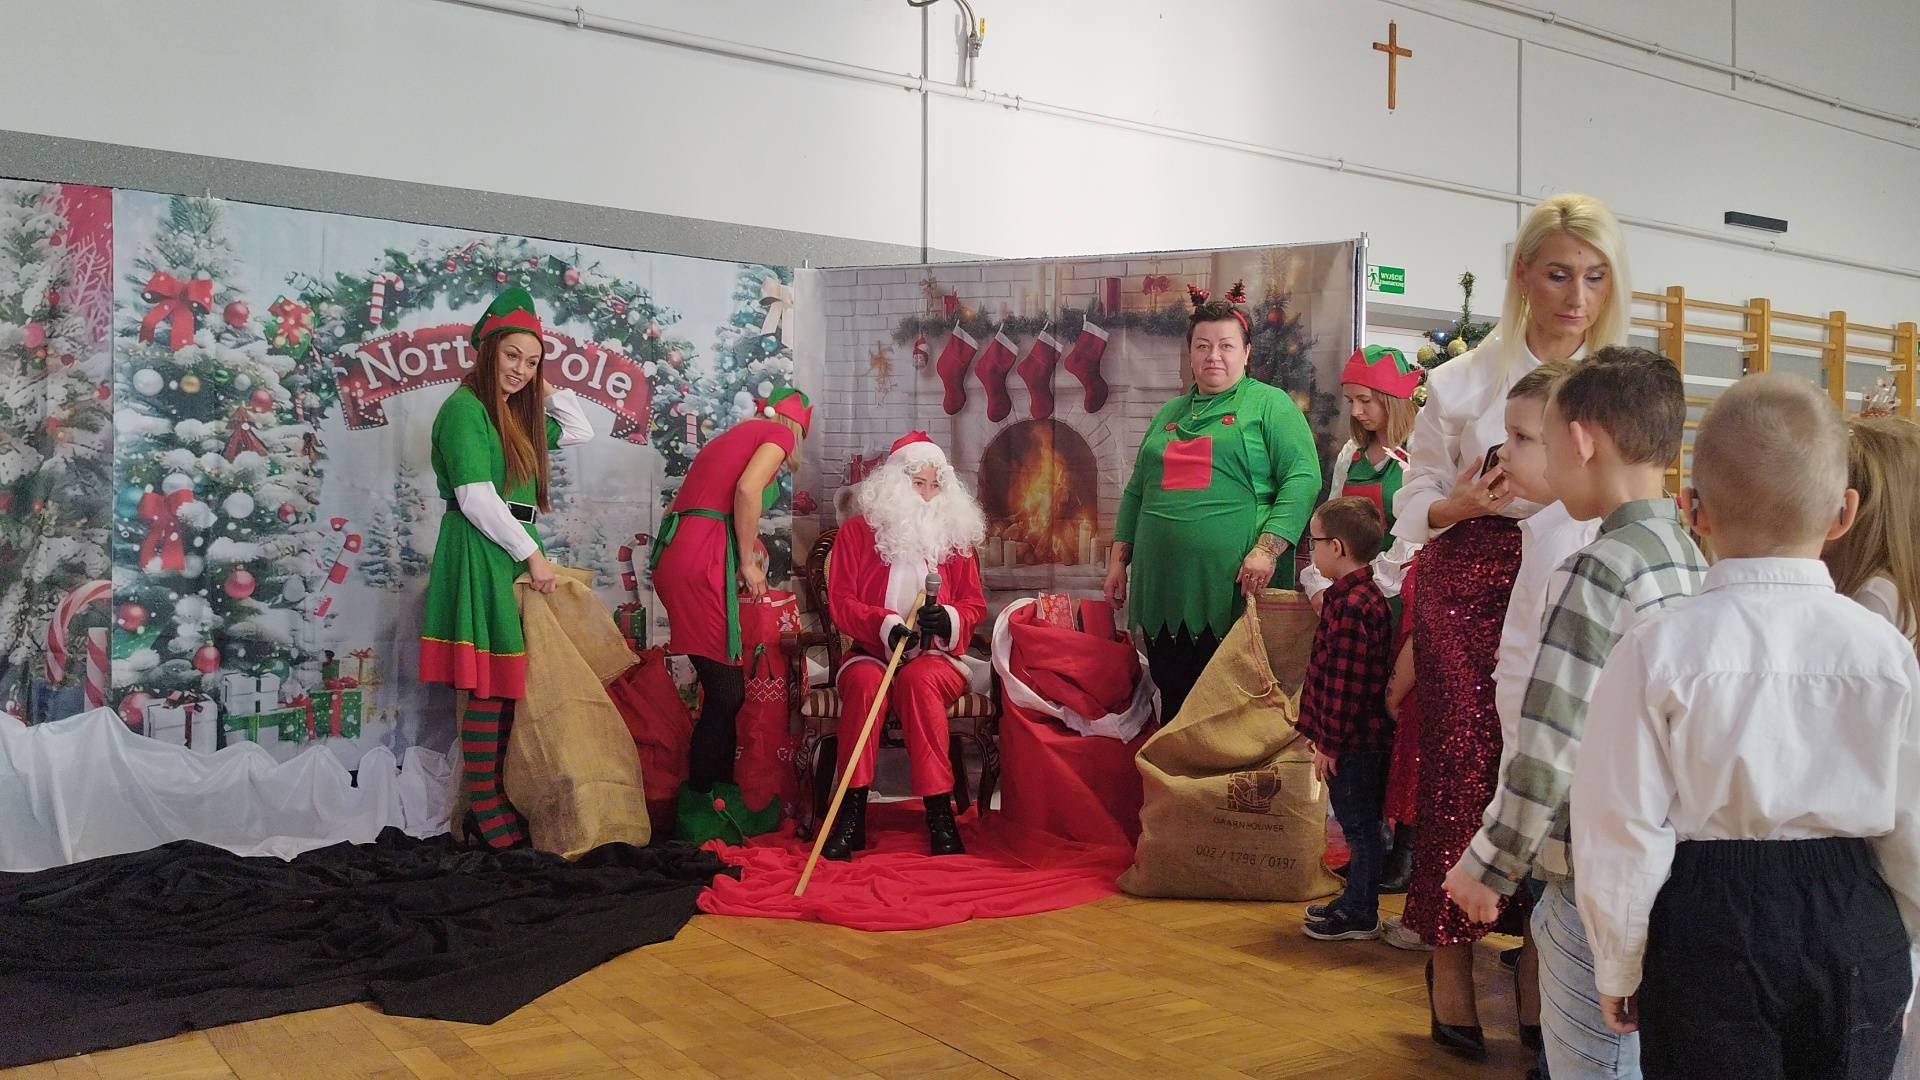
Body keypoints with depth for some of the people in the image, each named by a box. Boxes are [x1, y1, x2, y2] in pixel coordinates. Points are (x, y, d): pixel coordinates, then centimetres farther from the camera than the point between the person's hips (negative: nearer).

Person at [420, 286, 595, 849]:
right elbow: (476, 498, -15)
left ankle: (497, 800, 11)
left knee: (506, 684, 7)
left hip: (514, 556, 9)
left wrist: (546, 387, 18)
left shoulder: (516, 412, 19)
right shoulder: (464, 408, -7)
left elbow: (580, 432, 30)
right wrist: (531, 554, -12)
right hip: (481, 555, -9)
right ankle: (487, 813, -4)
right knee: (489, 686, -9)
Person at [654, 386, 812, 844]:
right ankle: (699, 817, 3)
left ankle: (720, 801, 19)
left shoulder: (736, 434, 29)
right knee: (726, 691, -3)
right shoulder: (780, 433, 6)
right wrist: (748, 562, -6)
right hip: (703, 563, -9)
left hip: (675, 556, 9)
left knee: (723, 690, 13)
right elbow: (747, 488, -14)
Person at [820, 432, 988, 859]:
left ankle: (939, 811, -34)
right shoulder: (857, 531, 6)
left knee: (918, 679, -35)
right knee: (865, 681, -35)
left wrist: (947, 618, -15)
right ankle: (852, 814, -33)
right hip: (872, 653, 0)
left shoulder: (953, 535, 11)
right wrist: (886, 626, -19)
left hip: (935, 659, 1)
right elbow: (841, 602, -1)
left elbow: (974, 604, 9)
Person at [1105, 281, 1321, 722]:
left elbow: (1302, 478, -7)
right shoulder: (1168, 415, 20)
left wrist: (1267, 549, -17)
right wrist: (1118, 560, 17)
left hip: (1234, 591, -5)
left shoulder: (1270, 404, 3)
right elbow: (1136, 492, 24)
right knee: (1174, 704, 10)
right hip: (1164, 590, 5)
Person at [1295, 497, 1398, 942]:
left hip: (1355, 742, -10)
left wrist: (1330, 744, -18)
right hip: (1361, 739, 10)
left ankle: (1360, 916, 14)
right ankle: (1355, 900, 32)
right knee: (1360, 825, 19)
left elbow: (1347, 686, -23)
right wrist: (1323, 733, 21)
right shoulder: (1355, 596, 11)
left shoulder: (1353, 607, -22)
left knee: (1360, 825, 2)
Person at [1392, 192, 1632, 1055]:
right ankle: (1451, 963, 13)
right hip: (1472, 587, -1)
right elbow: (1415, 506, 4)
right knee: (1464, 765, -2)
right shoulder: (1464, 382, 1)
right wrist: (1461, 505, -15)